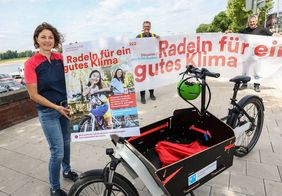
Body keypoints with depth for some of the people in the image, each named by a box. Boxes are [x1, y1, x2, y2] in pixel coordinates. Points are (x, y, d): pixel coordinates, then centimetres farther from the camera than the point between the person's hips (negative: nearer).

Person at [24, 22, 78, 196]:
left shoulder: (60, 58, 1)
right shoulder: (31, 63, -11)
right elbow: (34, 95, -11)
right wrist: (56, 107, -15)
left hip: (65, 107, 5)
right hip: (47, 112, -4)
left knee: (66, 142, 20)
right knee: (58, 151, -1)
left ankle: (67, 170, 45)